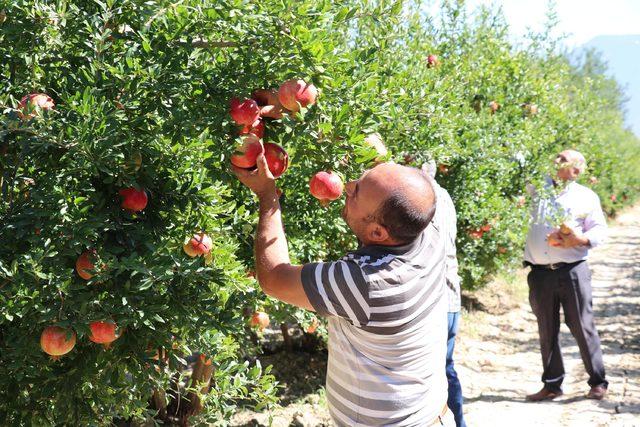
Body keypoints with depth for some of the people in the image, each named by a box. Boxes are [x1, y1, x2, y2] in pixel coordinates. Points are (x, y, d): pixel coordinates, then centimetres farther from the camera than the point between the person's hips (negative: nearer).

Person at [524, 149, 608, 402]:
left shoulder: (586, 197, 5)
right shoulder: (539, 188, 13)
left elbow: (600, 230, 3)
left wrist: (582, 239, -16)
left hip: (572, 272, -3)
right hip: (540, 274, 3)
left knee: (582, 328, 1)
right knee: (547, 331, 8)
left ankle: (598, 382, 14)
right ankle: (552, 384, 18)